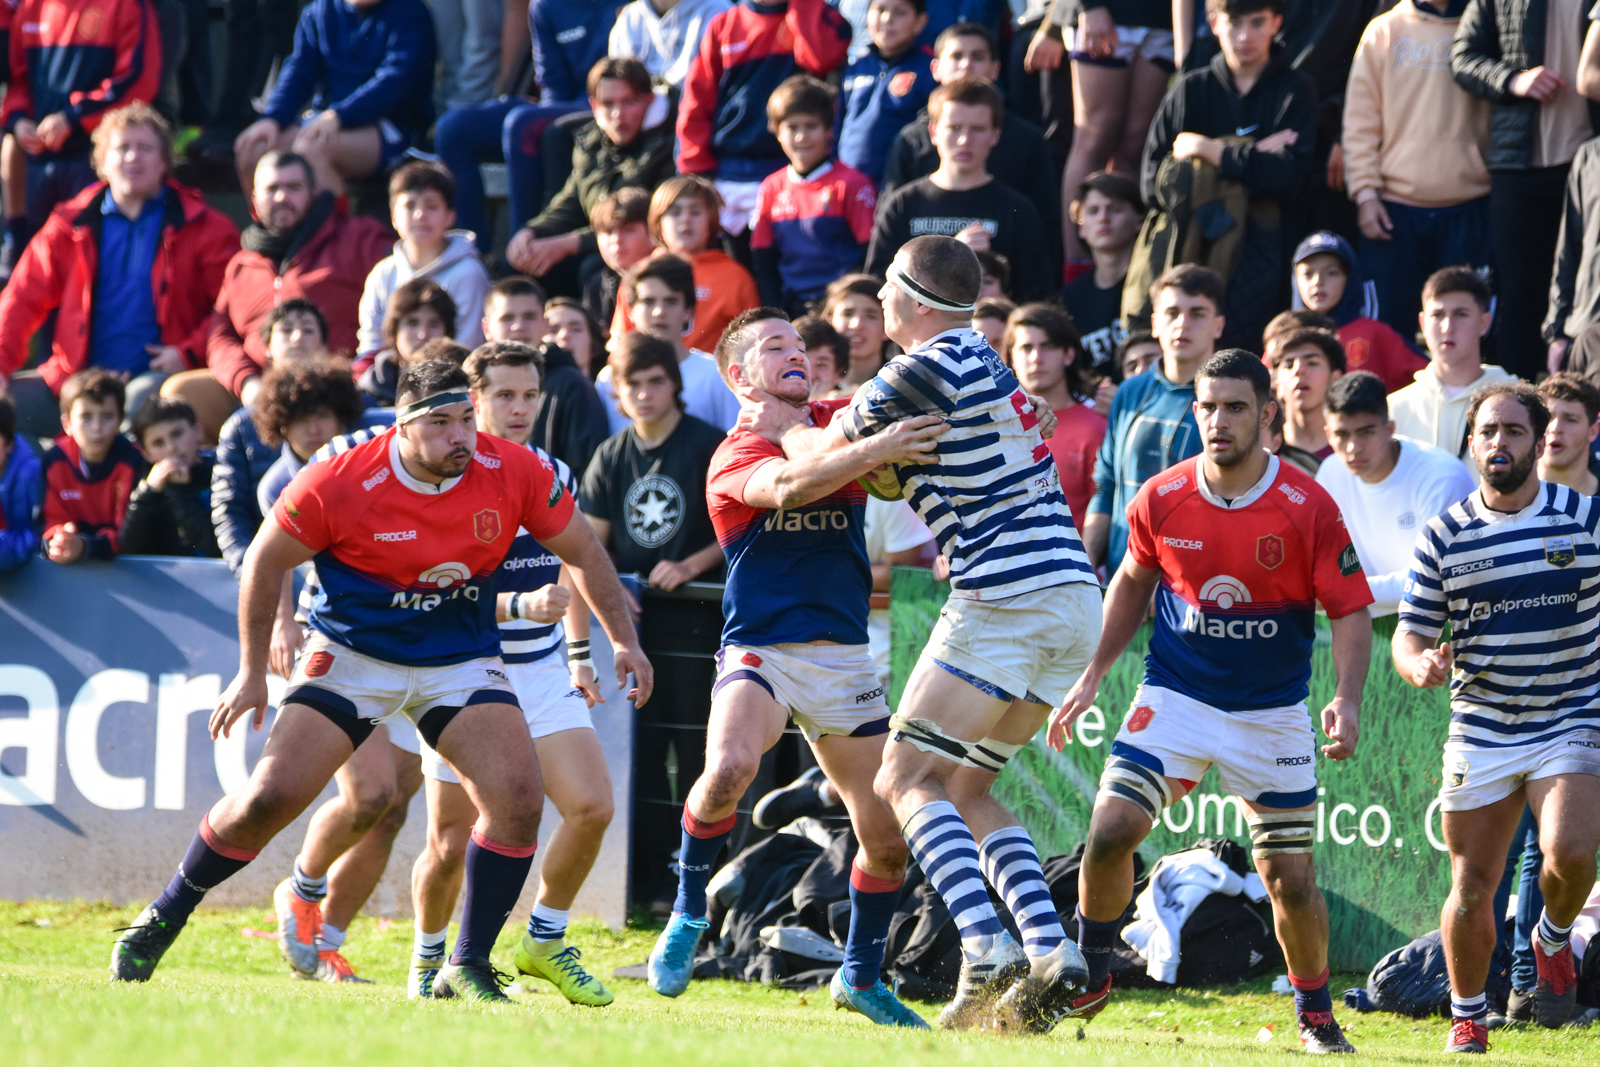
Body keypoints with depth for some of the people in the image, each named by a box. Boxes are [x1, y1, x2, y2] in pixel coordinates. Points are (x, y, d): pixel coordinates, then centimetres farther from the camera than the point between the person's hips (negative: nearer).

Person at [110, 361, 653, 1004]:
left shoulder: (515, 473, -14)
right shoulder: (341, 482, -21)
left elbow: (581, 551, 4)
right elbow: (265, 563, -6)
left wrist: (622, 639, -1)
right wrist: (253, 672, -3)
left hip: (461, 657, 2)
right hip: (352, 654, -2)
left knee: (518, 799, -17)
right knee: (270, 798, -12)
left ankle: (466, 970, -4)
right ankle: (160, 922, 11)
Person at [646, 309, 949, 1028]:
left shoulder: (842, 423, 12)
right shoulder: (735, 456, -6)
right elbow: (786, 486, -27)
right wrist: (873, 451, -40)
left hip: (844, 658, 5)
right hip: (760, 649, -5)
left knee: (888, 838, 2)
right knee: (729, 769, -32)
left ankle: (861, 976, 24)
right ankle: (688, 915, -8)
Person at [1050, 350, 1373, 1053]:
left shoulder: (1308, 508, -13)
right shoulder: (1161, 498, -6)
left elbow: (1351, 610, -8)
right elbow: (1133, 582, 13)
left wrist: (1346, 698, -23)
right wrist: (1092, 676, 11)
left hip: (1272, 715, -1)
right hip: (1174, 698, 1)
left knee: (1289, 877, -1)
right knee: (1110, 831, -16)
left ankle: (1316, 1019, 21)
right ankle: (1089, 975, 7)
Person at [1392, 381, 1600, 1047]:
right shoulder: (1444, 535, 1)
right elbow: (1409, 636, 6)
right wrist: (1420, 663, -17)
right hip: (1480, 734, 2)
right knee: (1471, 890, 2)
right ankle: (1467, 1017, 25)